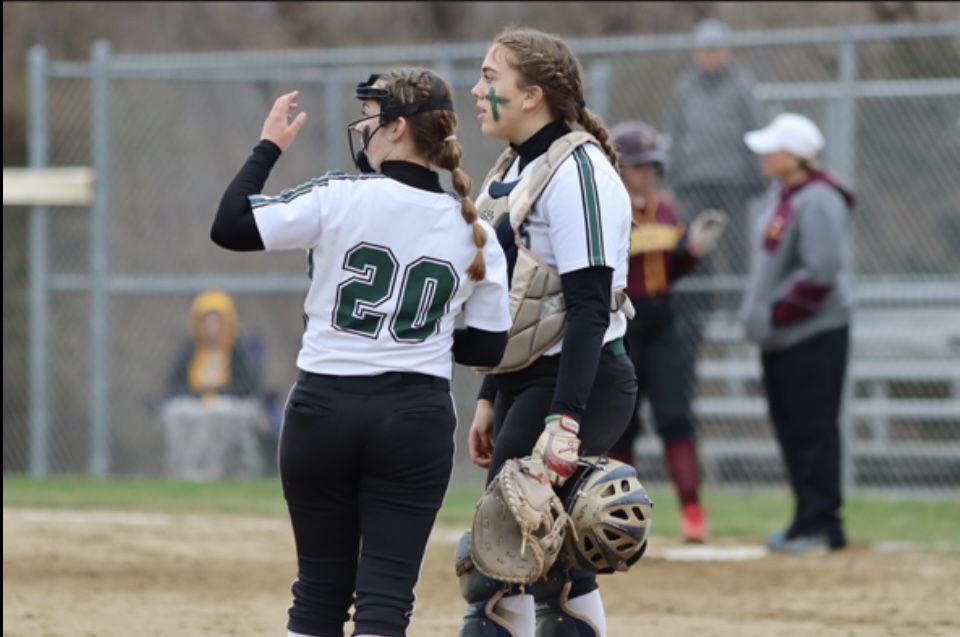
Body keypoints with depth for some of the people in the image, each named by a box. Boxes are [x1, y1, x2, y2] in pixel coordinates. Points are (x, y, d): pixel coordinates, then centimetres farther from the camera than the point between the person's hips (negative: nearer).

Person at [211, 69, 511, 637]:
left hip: (323, 409, -1)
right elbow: (487, 347, 5)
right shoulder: (474, 231, 1)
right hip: (417, 419, 1)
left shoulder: (339, 198, -9)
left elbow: (229, 226, -9)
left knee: (320, 590, 11)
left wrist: (269, 147, 2)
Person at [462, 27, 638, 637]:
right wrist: (489, 400, 21)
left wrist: (563, 422, -27)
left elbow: (589, 307, -21)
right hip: (525, 382, 10)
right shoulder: (514, 170, 15)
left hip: (579, 382, -10)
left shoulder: (575, 170, -15)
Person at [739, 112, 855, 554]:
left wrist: (778, 314, -18)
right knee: (791, 430, 12)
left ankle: (820, 525, -6)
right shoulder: (787, 199, 15)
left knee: (813, 431, -8)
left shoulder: (817, 202, -16)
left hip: (814, 336, -11)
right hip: (780, 341, 11)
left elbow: (822, 273, -23)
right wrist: (759, 312, 12)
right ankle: (810, 522, 18)